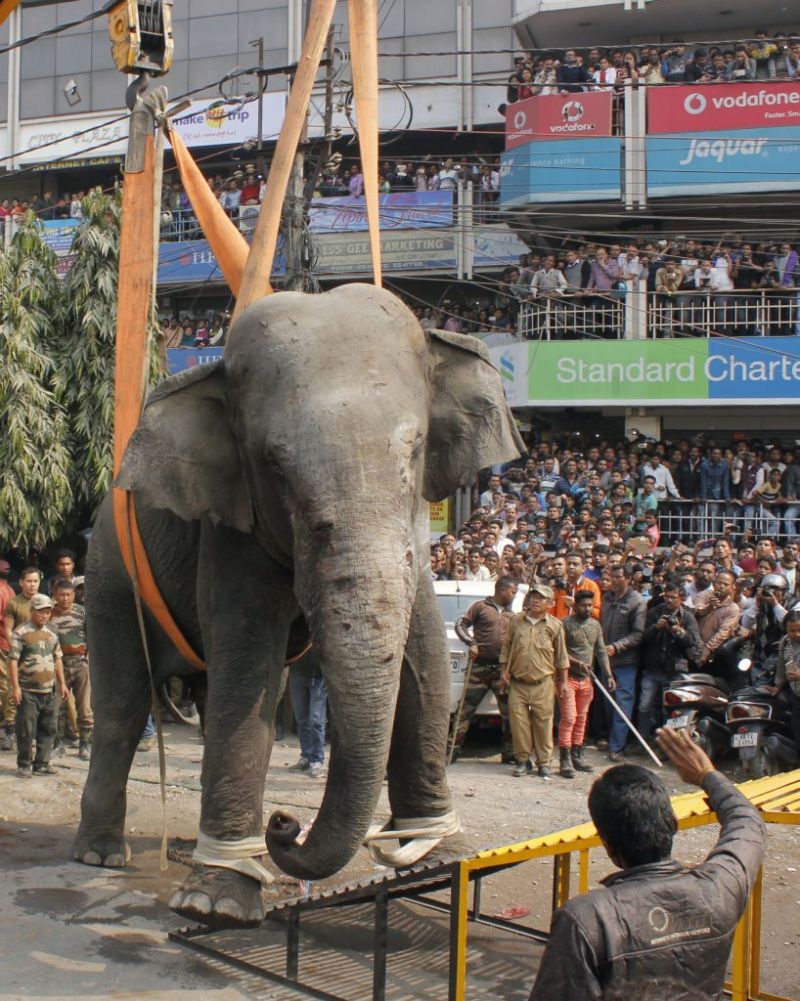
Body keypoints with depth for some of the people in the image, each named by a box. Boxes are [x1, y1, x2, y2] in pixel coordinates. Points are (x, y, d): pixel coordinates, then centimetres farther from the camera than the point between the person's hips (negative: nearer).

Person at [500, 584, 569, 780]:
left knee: (543, 722, 0)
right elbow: (506, 648, 13)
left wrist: (563, 681, 7)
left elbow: (561, 655, 7)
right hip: (518, 682, 2)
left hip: (543, 684, -1)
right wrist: (504, 671, 5)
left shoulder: (554, 625, 2)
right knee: (518, 720, -1)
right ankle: (522, 759, 11)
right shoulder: (516, 621, 7)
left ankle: (544, 763, 9)